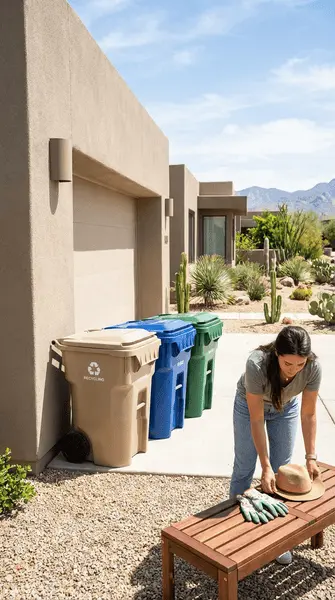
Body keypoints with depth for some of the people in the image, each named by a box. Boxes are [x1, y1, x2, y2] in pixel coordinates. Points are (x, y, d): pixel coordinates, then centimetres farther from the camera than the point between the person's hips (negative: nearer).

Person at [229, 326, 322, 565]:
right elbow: (256, 420, -33)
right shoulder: (257, 364, -42)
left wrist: (311, 458, -19)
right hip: (250, 404, -2)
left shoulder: (313, 368, -33)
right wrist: (266, 466, -32)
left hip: (287, 408, 2)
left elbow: (308, 414, -18)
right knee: (244, 469, 5)